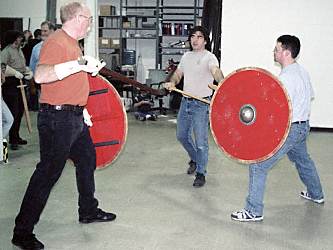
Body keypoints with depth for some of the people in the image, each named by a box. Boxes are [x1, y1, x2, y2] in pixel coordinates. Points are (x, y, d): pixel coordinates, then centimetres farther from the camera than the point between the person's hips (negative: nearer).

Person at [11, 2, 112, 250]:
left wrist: (89, 69, 24)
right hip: (57, 119, -10)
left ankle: (89, 211, 40)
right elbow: (40, 75, -35)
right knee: (48, 172, -6)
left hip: (74, 117, 10)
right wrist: (78, 64, -40)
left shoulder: (72, 43, 15)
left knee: (87, 160, 21)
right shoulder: (57, 42, -17)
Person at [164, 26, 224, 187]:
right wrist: (172, 82, -4)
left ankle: (201, 173, 12)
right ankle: (195, 160, 42)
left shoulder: (209, 57, -12)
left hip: (201, 104, -7)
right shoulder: (186, 56, 11)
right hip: (186, 101, 7)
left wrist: (221, 83, -54)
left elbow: (215, 70, -32)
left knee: (201, 141, -3)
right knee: (182, 135, 18)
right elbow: (178, 73, 19)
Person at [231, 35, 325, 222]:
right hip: (303, 126, 10)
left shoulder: (286, 77, -23)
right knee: (303, 160, 32)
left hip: (288, 129, -10)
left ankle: (254, 211, -5)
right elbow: (310, 96, 20)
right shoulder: (303, 72, 7)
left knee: (258, 165, -7)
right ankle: (316, 194, 51)